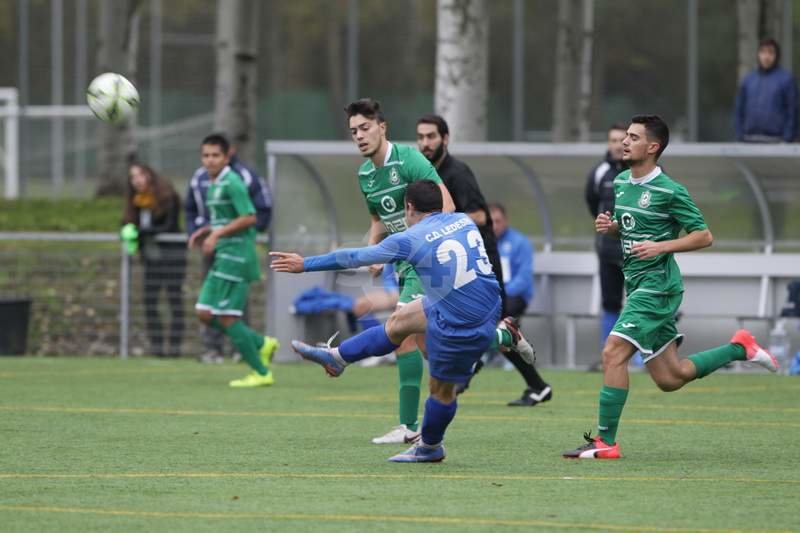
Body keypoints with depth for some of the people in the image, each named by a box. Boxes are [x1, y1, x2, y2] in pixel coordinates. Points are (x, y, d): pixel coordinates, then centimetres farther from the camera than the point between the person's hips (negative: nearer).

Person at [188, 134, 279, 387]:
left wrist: (217, 234, -21)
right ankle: (262, 344, 16)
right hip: (223, 257, 10)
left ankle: (261, 373, 2)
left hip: (235, 255, -10)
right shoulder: (213, 185, 16)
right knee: (205, 314, 7)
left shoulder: (232, 183, -13)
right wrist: (206, 232, 11)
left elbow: (249, 217, -20)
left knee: (227, 317, -7)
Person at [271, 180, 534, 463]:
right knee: (399, 321, 20)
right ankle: (337, 357, 33)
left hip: (460, 329, -7)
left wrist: (305, 265, 13)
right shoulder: (465, 220, 5)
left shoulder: (410, 240, -11)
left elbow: (355, 257, 0)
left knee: (442, 389, 14)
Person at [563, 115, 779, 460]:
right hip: (637, 286, 9)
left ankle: (605, 441, -12)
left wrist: (660, 246, -21)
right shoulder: (621, 182, 11)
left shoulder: (669, 191, -13)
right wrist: (608, 227, 3)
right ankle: (738, 348, 28)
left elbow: (704, 236, -9)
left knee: (613, 352, -18)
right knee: (670, 378, 11)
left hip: (657, 285, -9)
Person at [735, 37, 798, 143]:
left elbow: (792, 111, -3)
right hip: (750, 140, 4)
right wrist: (740, 137, 5)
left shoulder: (787, 79, 1)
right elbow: (739, 110, 15)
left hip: (775, 141, -4)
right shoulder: (748, 80, 13)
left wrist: (787, 139, -11)